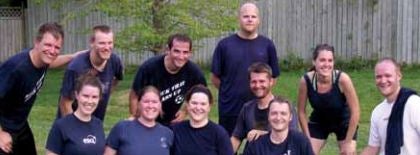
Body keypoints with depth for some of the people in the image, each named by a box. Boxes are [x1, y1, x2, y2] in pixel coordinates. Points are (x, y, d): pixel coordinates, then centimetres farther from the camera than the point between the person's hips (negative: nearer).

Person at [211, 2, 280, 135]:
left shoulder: (267, 45, 2)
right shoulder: (225, 45, -1)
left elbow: (273, 77, 8)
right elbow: (215, 77, 3)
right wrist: (231, 93, 5)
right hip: (229, 110, -1)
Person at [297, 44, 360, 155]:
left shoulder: (342, 79, -32)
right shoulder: (306, 80, -26)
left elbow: (355, 111, -23)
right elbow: (301, 112, -12)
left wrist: (348, 142, -18)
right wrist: (308, 139, -9)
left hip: (344, 122, -2)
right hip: (319, 122, 2)